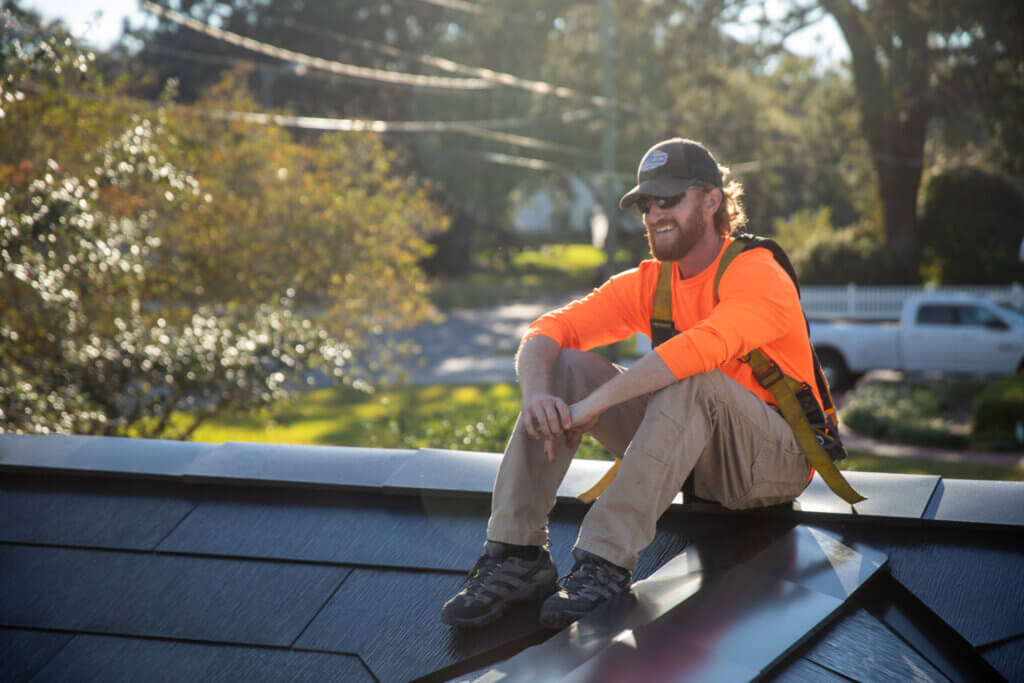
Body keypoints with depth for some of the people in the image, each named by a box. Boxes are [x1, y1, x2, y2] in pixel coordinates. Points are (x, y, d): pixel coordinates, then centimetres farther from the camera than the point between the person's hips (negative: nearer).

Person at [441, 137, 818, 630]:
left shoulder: (757, 276, -16)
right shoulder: (649, 283, 3)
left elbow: (699, 349, -36)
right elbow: (545, 333, -6)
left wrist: (589, 407, -37)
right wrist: (538, 396, -29)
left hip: (775, 460, -6)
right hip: (688, 453, 6)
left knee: (692, 380, -35)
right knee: (565, 367, -10)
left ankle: (607, 562, -38)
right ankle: (516, 553, -20)